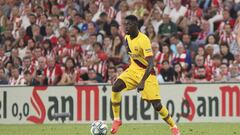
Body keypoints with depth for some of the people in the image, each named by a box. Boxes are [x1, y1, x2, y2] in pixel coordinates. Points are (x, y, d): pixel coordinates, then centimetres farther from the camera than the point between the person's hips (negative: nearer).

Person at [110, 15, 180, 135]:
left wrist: (142, 82, -39)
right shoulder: (127, 37, -1)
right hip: (133, 70, 6)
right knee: (116, 87, -20)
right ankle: (116, 120, -10)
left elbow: (150, 64, -31)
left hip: (147, 73, -6)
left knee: (157, 105, -8)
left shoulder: (143, 40, -25)